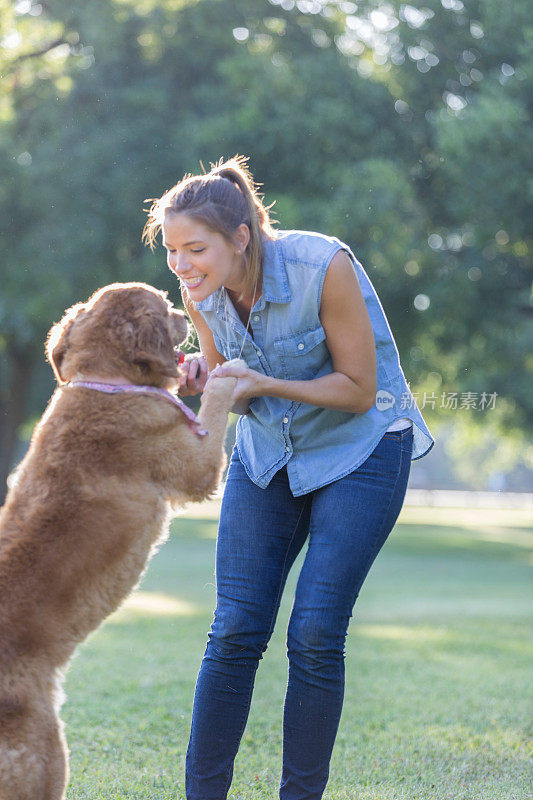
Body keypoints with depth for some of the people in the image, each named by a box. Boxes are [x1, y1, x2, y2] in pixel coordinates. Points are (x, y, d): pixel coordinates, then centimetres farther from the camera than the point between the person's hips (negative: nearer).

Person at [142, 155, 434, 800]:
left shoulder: (324, 267, -26)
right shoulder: (201, 293, -9)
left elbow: (358, 389, -18)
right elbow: (229, 381, 6)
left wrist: (264, 384, -29)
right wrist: (202, 379, -17)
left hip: (361, 451, -4)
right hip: (268, 453, 5)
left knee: (315, 635, -10)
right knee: (234, 631, -4)